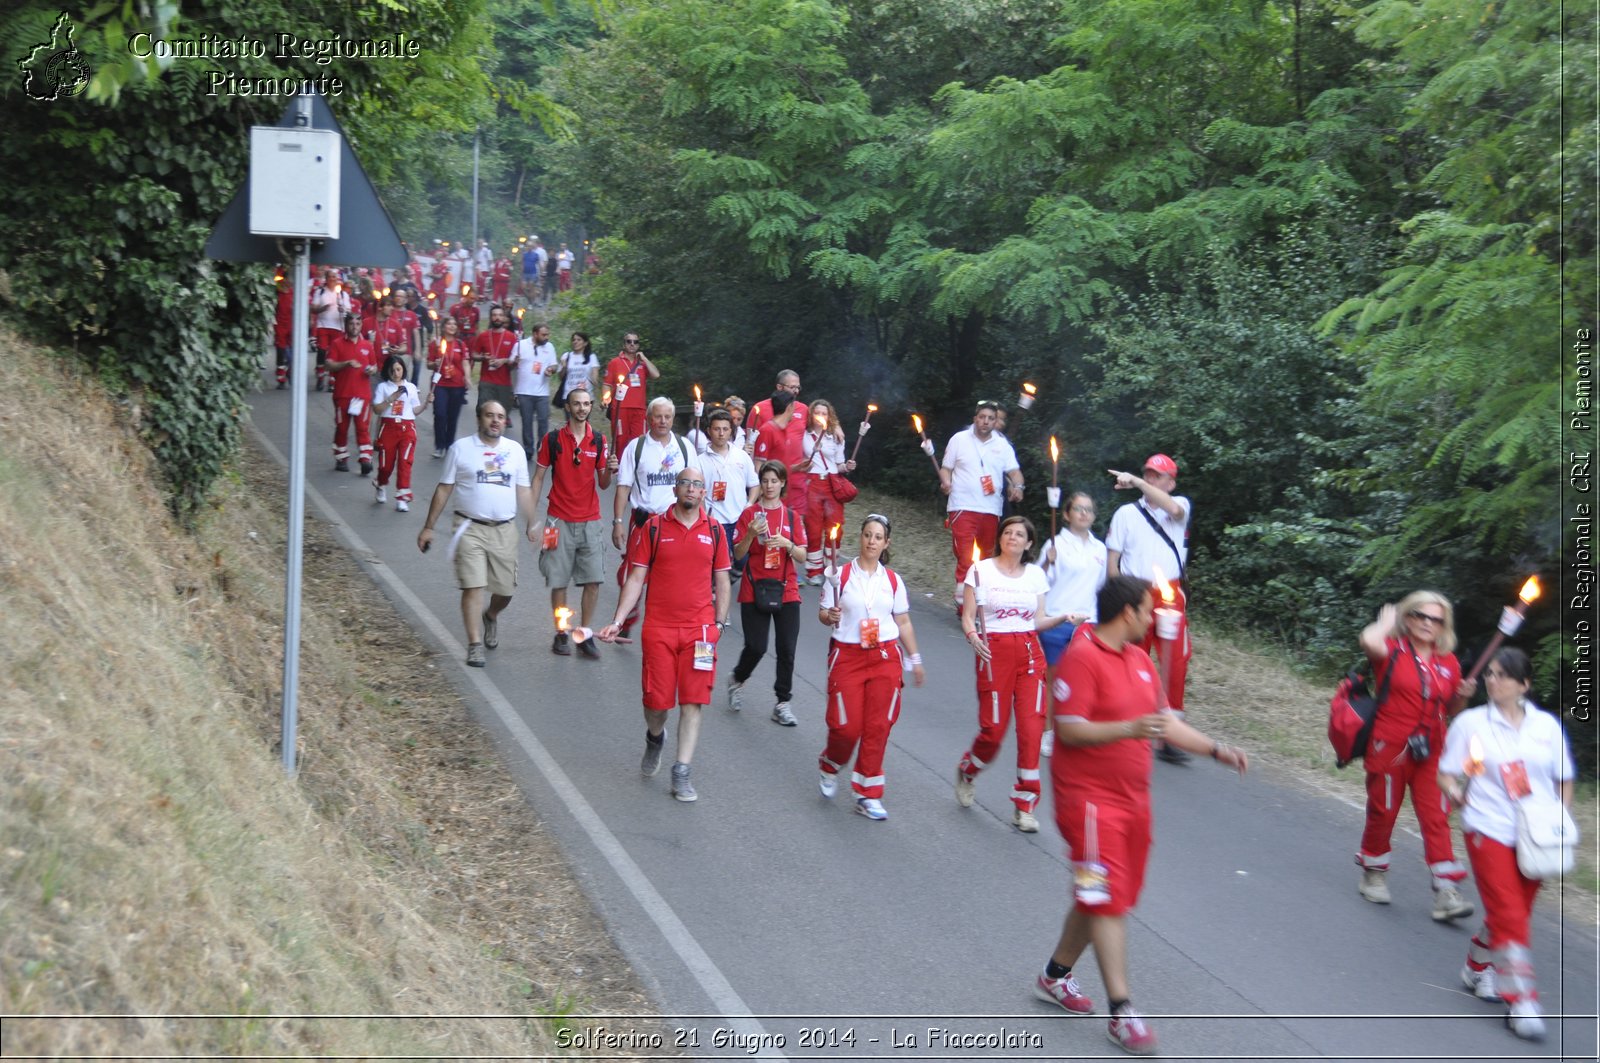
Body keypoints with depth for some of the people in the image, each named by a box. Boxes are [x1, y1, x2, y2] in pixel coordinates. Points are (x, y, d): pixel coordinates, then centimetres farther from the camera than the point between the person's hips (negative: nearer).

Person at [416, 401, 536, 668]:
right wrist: (428, 527, 3)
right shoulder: (461, 448, 2)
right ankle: (475, 646, -7)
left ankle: (490, 616, 41)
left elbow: (524, 491, 15)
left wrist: (531, 525, 11)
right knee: (473, 586, -11)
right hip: (470, 528, -3)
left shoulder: (515, 451, 10)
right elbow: (444, 489, 4)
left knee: (505, 588, 8)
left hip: (504, 529, 3)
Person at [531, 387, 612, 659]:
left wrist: (609, 470, -14)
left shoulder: (599, 441, 5)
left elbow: (603, 484, 8)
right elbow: (538, 478, 5)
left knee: (593, 580, -4)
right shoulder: (552, 439, 1)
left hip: (590, 521, 2)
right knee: (559, 581, 1)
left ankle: (585, 636, 6)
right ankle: (561, 635, 13)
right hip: (560, 521, -1)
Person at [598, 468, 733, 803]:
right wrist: (617, 622, -6)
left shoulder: (714, 530, 6)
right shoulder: (653, 528, 1)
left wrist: (720, 623, 6)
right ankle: (655, 738, 37)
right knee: (657, 701, 3)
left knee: (693, 702, -3)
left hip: (700, 629, 1)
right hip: (659, 628, -1)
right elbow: (636, 578, 1)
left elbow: (721, 580, 12)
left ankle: (681, 772, 4)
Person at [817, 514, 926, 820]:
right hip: (847, 656, -2)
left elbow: (903, 623, 14)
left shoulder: (892, 580, 6)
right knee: (846, 725, -8)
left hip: (885, 657, 2)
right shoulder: (841, 574, -2)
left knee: (878, 727, -3)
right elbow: (823, 613, 2)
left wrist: (915, 660, 13)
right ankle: (830, 767, 26)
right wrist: (830, 616, -21)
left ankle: (868, 796, 7)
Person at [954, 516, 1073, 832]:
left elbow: (1038, 621, 11)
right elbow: (968, 616, -2)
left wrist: (1063, 618, -7)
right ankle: (967, 772, 31)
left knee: (1032, 727, -7)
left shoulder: (1036, 575, 10)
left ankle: (1024, 805, 3)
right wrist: (972, 636, -22)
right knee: (994, 728, -3)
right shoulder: (981, 570, 0)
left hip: (1030, 652, 3)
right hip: (994, 651, -3)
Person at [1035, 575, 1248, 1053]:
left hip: (1132, 797, 9)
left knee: (1104, 899, 14)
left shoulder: (1139, 659, 12)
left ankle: (1055, 976, 30)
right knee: (1107, 898, -8)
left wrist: (1216, 750, 13)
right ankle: (1122, 1010, -6)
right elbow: (1070, 729, -21)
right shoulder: (1082, 657, -16)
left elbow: (1163, 722, 20)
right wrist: (1130, 729, -32)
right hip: (1089, 797, -9)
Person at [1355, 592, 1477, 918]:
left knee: (1436, 817, -4)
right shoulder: (1393, 651, -6)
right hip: (1390, 749, -3)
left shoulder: (1448, 662, 9)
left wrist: (1463, 696, -2)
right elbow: (1369, 641, -31)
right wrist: (1387, 622, -11)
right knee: (1382, 814, 9)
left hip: (1430, 753, 3)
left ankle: (1445, 891, -7)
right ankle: (1373, 874, 30)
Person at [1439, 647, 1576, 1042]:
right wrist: (1456, 792, -18)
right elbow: (1447, 773, 2)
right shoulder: (1470, 723, -1)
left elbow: (1564, 782, 11)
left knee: (1513, 913, 14)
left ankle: (1478, 967, 38)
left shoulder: (1547, 726, 5)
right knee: (1510, 916, -9)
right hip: (1489, 831, -3)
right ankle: (1521, 1002, -5)